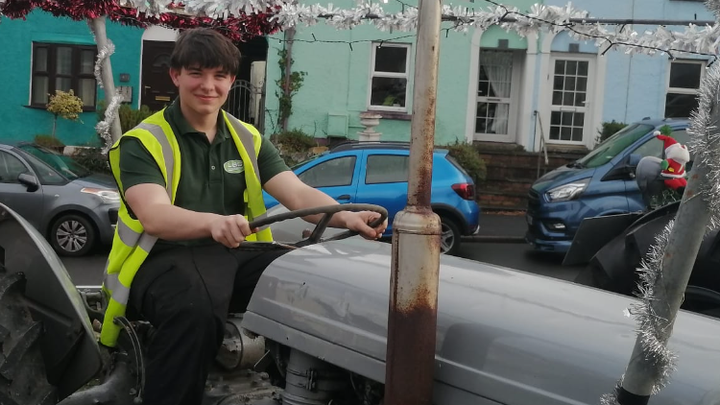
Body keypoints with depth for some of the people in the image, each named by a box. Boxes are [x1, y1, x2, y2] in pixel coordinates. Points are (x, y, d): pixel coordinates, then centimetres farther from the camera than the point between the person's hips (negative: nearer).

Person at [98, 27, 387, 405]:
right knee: (196, 308, -40)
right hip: (163, 258, -4)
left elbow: (298, 194, -1)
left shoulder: (248, 140, 12)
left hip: (234, 255, 5)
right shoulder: (143, 142, -4)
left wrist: (346, 216, -24)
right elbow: (154, 216, -22)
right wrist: (213, 222, -44)